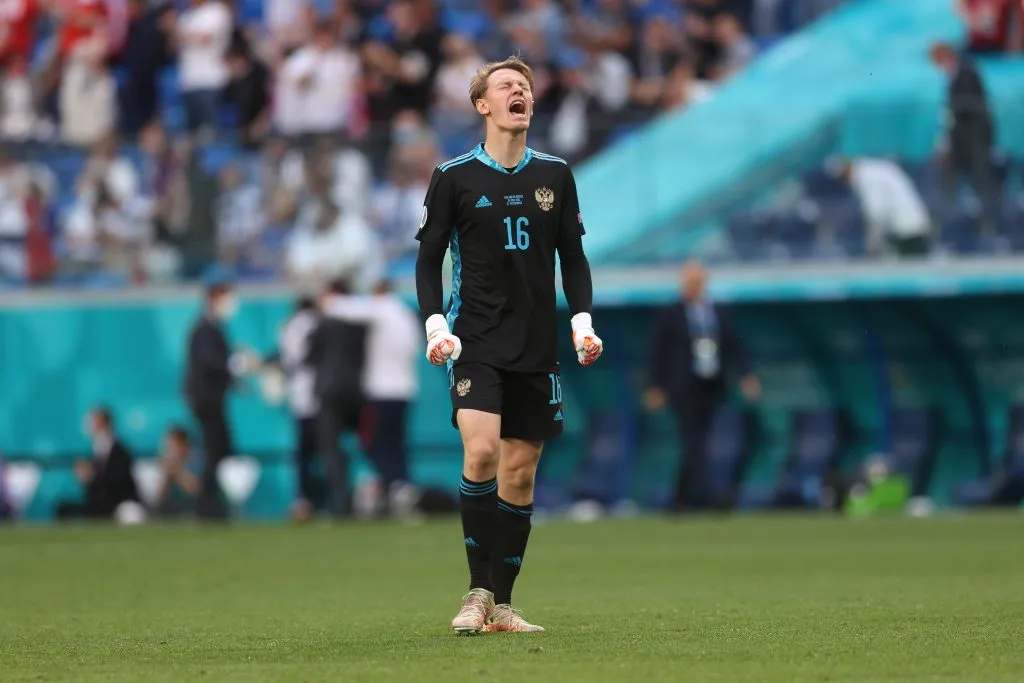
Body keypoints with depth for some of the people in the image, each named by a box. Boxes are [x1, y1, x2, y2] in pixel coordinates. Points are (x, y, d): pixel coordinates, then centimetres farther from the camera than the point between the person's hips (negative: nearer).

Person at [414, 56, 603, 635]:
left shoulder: (555, 175, 9)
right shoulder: (454, 176, 0)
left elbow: (573, 257, 14)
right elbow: (429, 258, 4)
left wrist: (583, 322, 1)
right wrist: (436, 326, -9)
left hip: (537, 348, 3)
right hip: (475, 342, -3)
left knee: (520, 473, 3)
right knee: (482, 451, -21)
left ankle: (501, 605, 10)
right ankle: (478, 592, -14)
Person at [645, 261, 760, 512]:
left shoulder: (719, 314, 13)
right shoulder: (671, 316, 2)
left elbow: (734, 347, 12)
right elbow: (659, 352, 1)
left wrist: (746, 374, -1)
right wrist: (656, 386, -4)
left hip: (712, 386, 4)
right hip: (685, 387, -4)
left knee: (696, 443, 8)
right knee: (694, 443, -13)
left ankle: (683, 498, 18)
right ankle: (700, 497, -21)